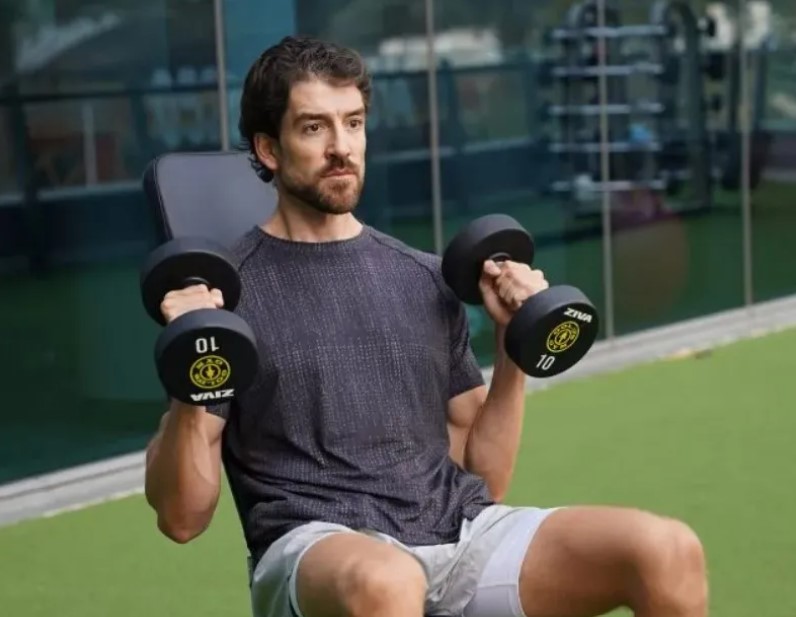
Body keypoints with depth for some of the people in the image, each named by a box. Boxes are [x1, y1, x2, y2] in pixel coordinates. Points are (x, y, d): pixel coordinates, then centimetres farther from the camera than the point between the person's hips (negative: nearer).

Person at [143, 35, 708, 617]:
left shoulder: (426, 280, 17)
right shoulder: (223, 293, 3)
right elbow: (183, 518, -1)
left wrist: (513, 347, 8)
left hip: (459, 534, 5)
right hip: (319, 548, -5)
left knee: (668, 550, -21)